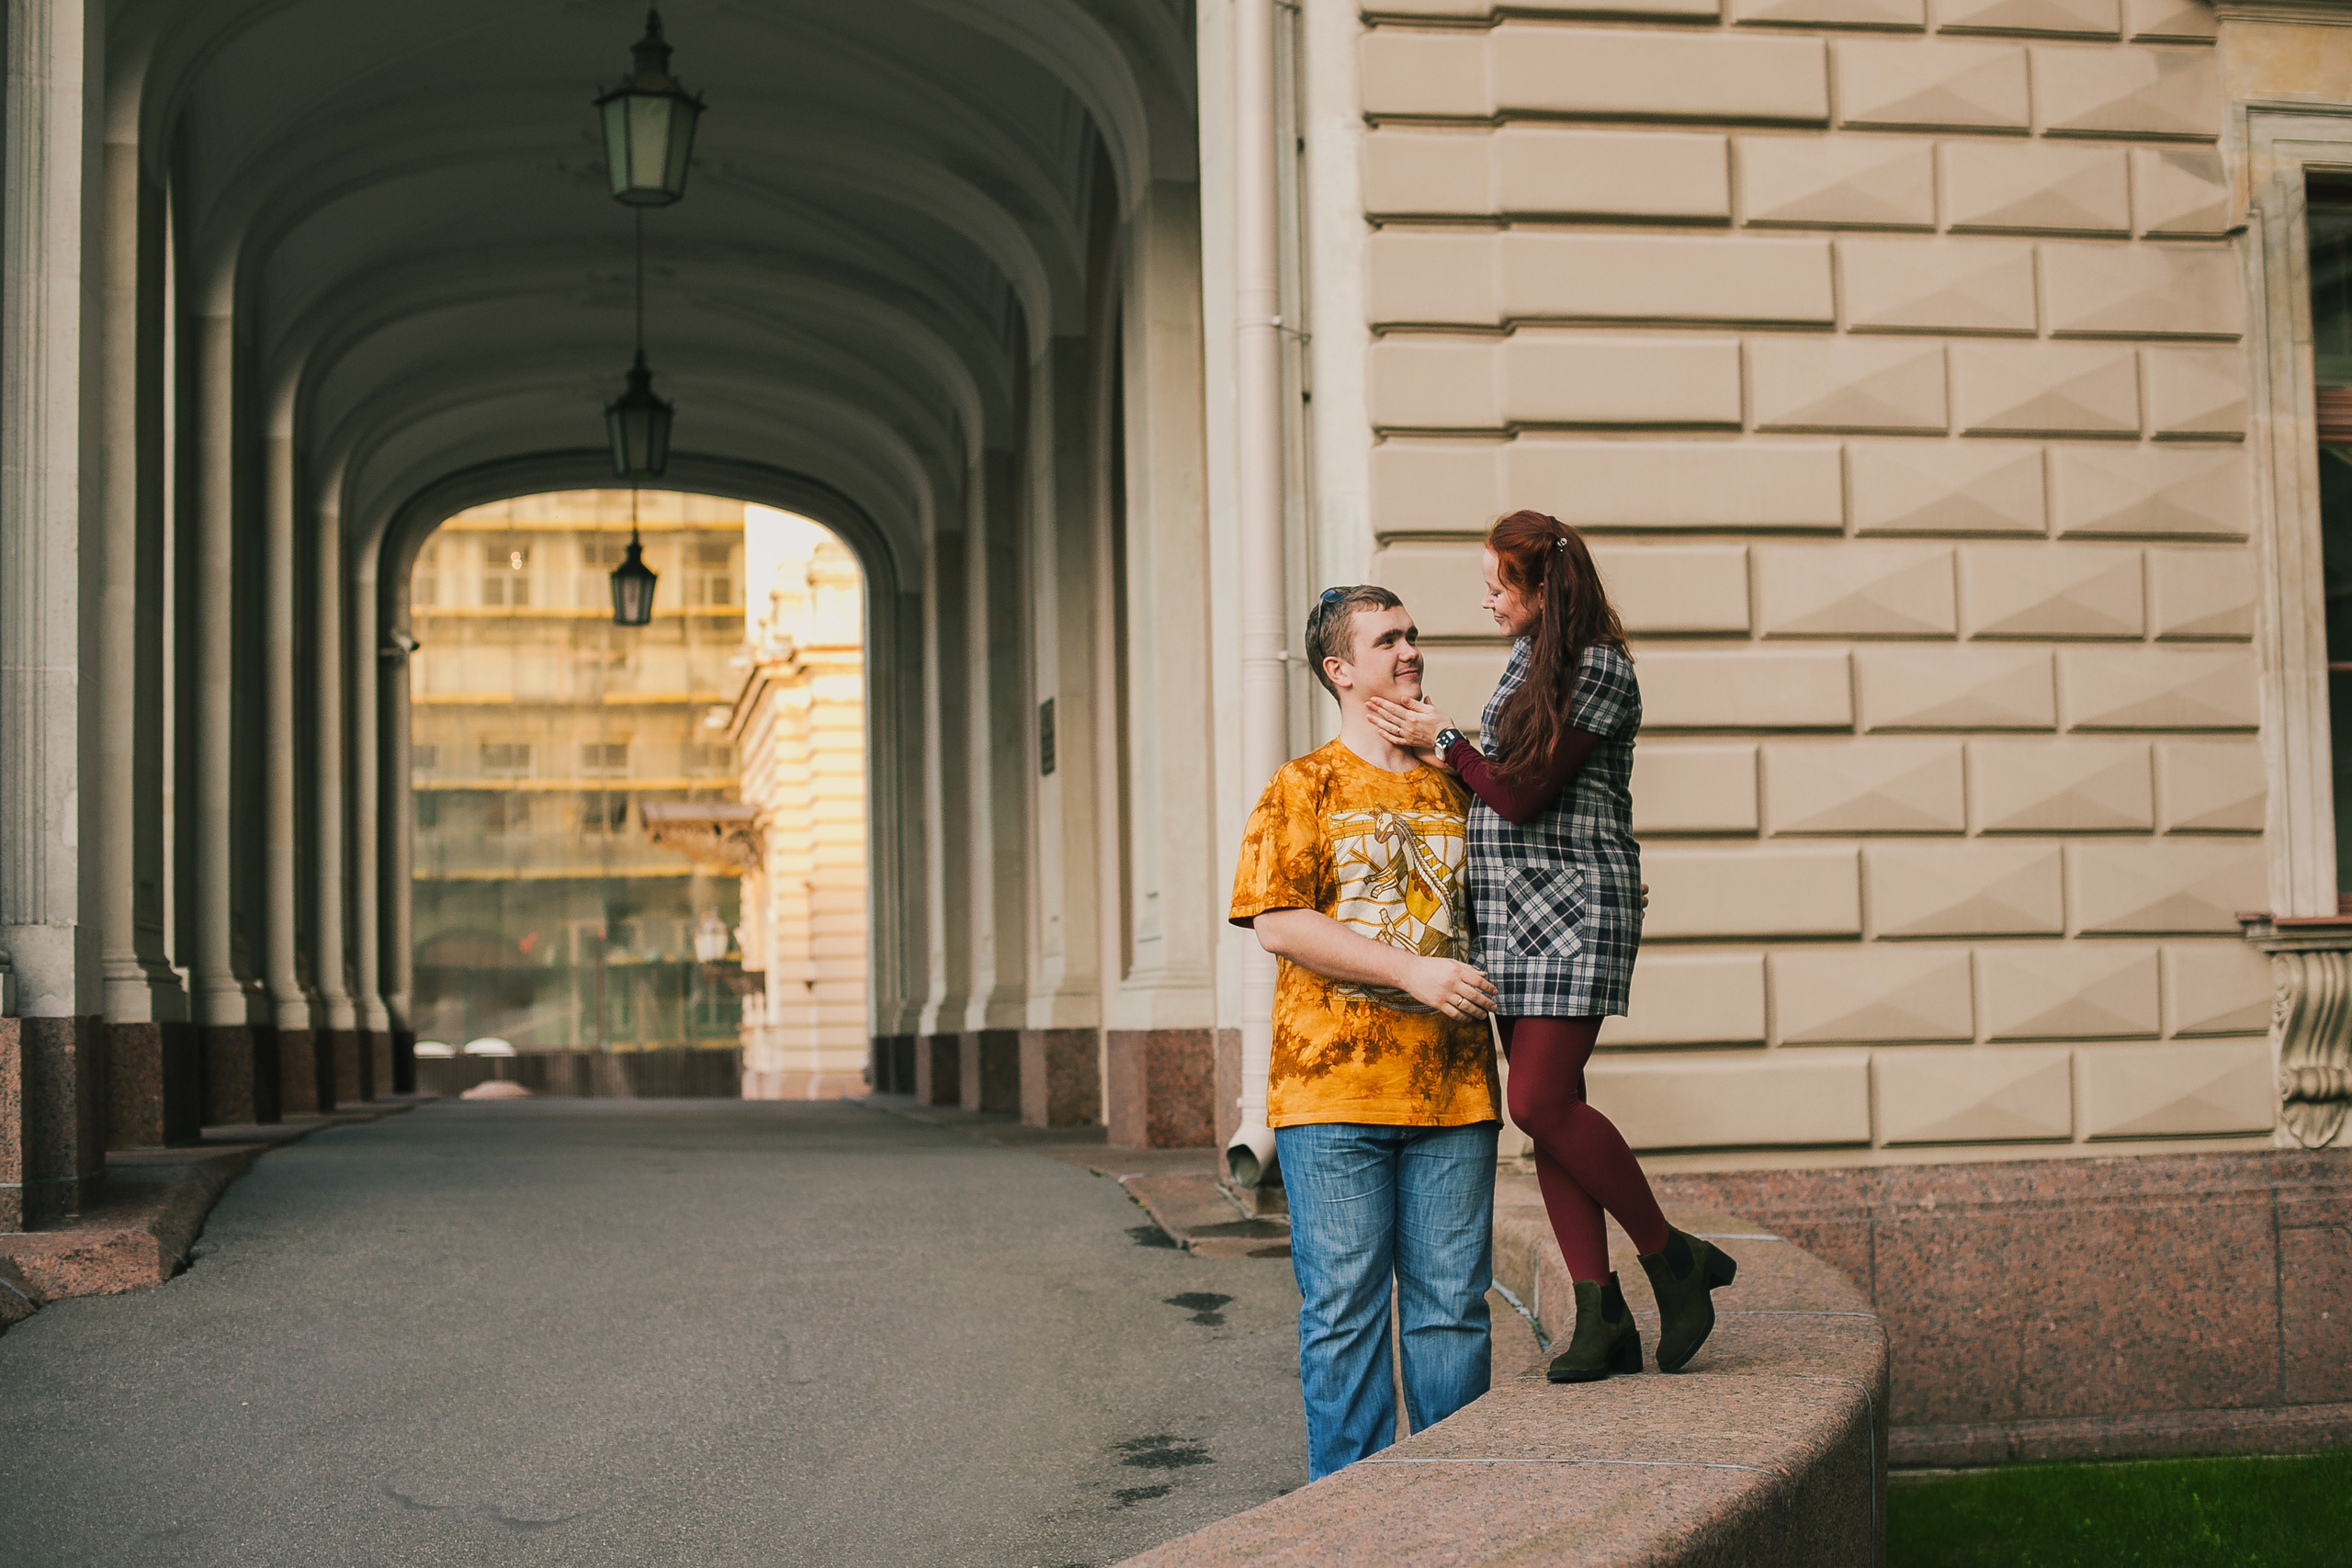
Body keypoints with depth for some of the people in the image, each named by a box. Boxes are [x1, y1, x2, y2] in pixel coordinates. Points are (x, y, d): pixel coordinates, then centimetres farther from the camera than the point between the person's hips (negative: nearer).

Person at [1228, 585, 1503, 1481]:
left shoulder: (1456, 790, 17)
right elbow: (1276, 922, -8)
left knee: (1452, 1303, 4)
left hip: (1451, 1088, 4)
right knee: (1344, 1308, -2)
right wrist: (1414, 974, -14)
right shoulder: (1304, 788, 4)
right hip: (1333, 1084, -3)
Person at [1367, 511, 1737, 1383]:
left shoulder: (1599, 668, -12)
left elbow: (1523, 795, -15)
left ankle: (1674, 1260, 4)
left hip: (1574, 908, -9)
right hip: (1508, 912, 9)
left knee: (1541, 1102, -14)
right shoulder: (1528, 659, 16)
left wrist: (1443, 740, -4)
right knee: (1548, 1110, 4)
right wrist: (1449, 755, 3)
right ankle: (1601, 1318, 6)